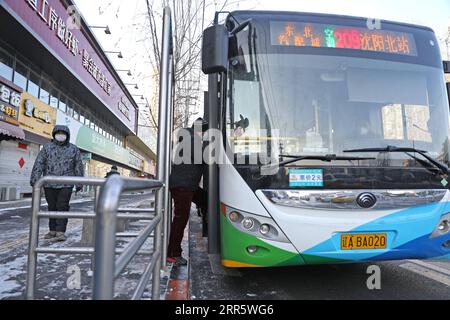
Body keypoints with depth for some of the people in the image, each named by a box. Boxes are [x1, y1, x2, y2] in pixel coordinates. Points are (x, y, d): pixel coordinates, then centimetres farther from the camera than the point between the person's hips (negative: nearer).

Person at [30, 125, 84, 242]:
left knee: (62, 207, -6)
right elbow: (39, 164, -1)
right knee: (52, 207, 10)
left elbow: (79, 166, 6)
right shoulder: (47, 147, 6)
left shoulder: (74, 149, 5)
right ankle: (53, 231, 21)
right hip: (49, 184, 2)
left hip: (66, 184, -2)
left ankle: (60, 232, -2)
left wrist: (79, 183, 2)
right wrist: (34, 179, -11)